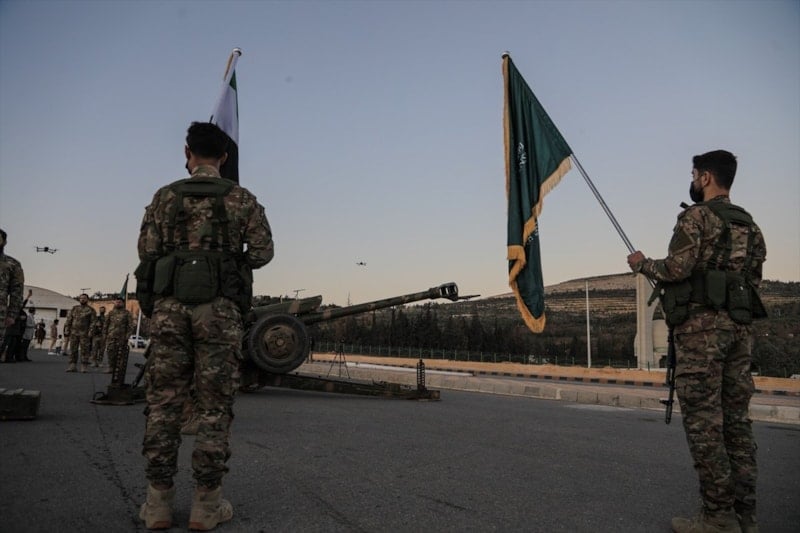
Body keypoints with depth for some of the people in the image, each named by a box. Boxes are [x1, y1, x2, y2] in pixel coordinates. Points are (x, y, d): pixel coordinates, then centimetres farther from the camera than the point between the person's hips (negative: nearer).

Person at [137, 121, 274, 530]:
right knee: (214, 405, 3)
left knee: (164, 401, 7)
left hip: (169, 305, 2)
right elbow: (262, 252, 1)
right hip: (220, 307, -1)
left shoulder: (164, 196, 10)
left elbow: (146, 251, 6)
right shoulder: (242, 199, 6)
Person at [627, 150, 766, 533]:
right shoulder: (749, 224, 19)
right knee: (736, 420, 10)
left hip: (702, 325, -8)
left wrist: (643, 265, 3)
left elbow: (677, 269, -15)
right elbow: (753, 278, 19)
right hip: (741, 325, 8)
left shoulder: (696, 215, -6)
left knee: (703, 420, -4)